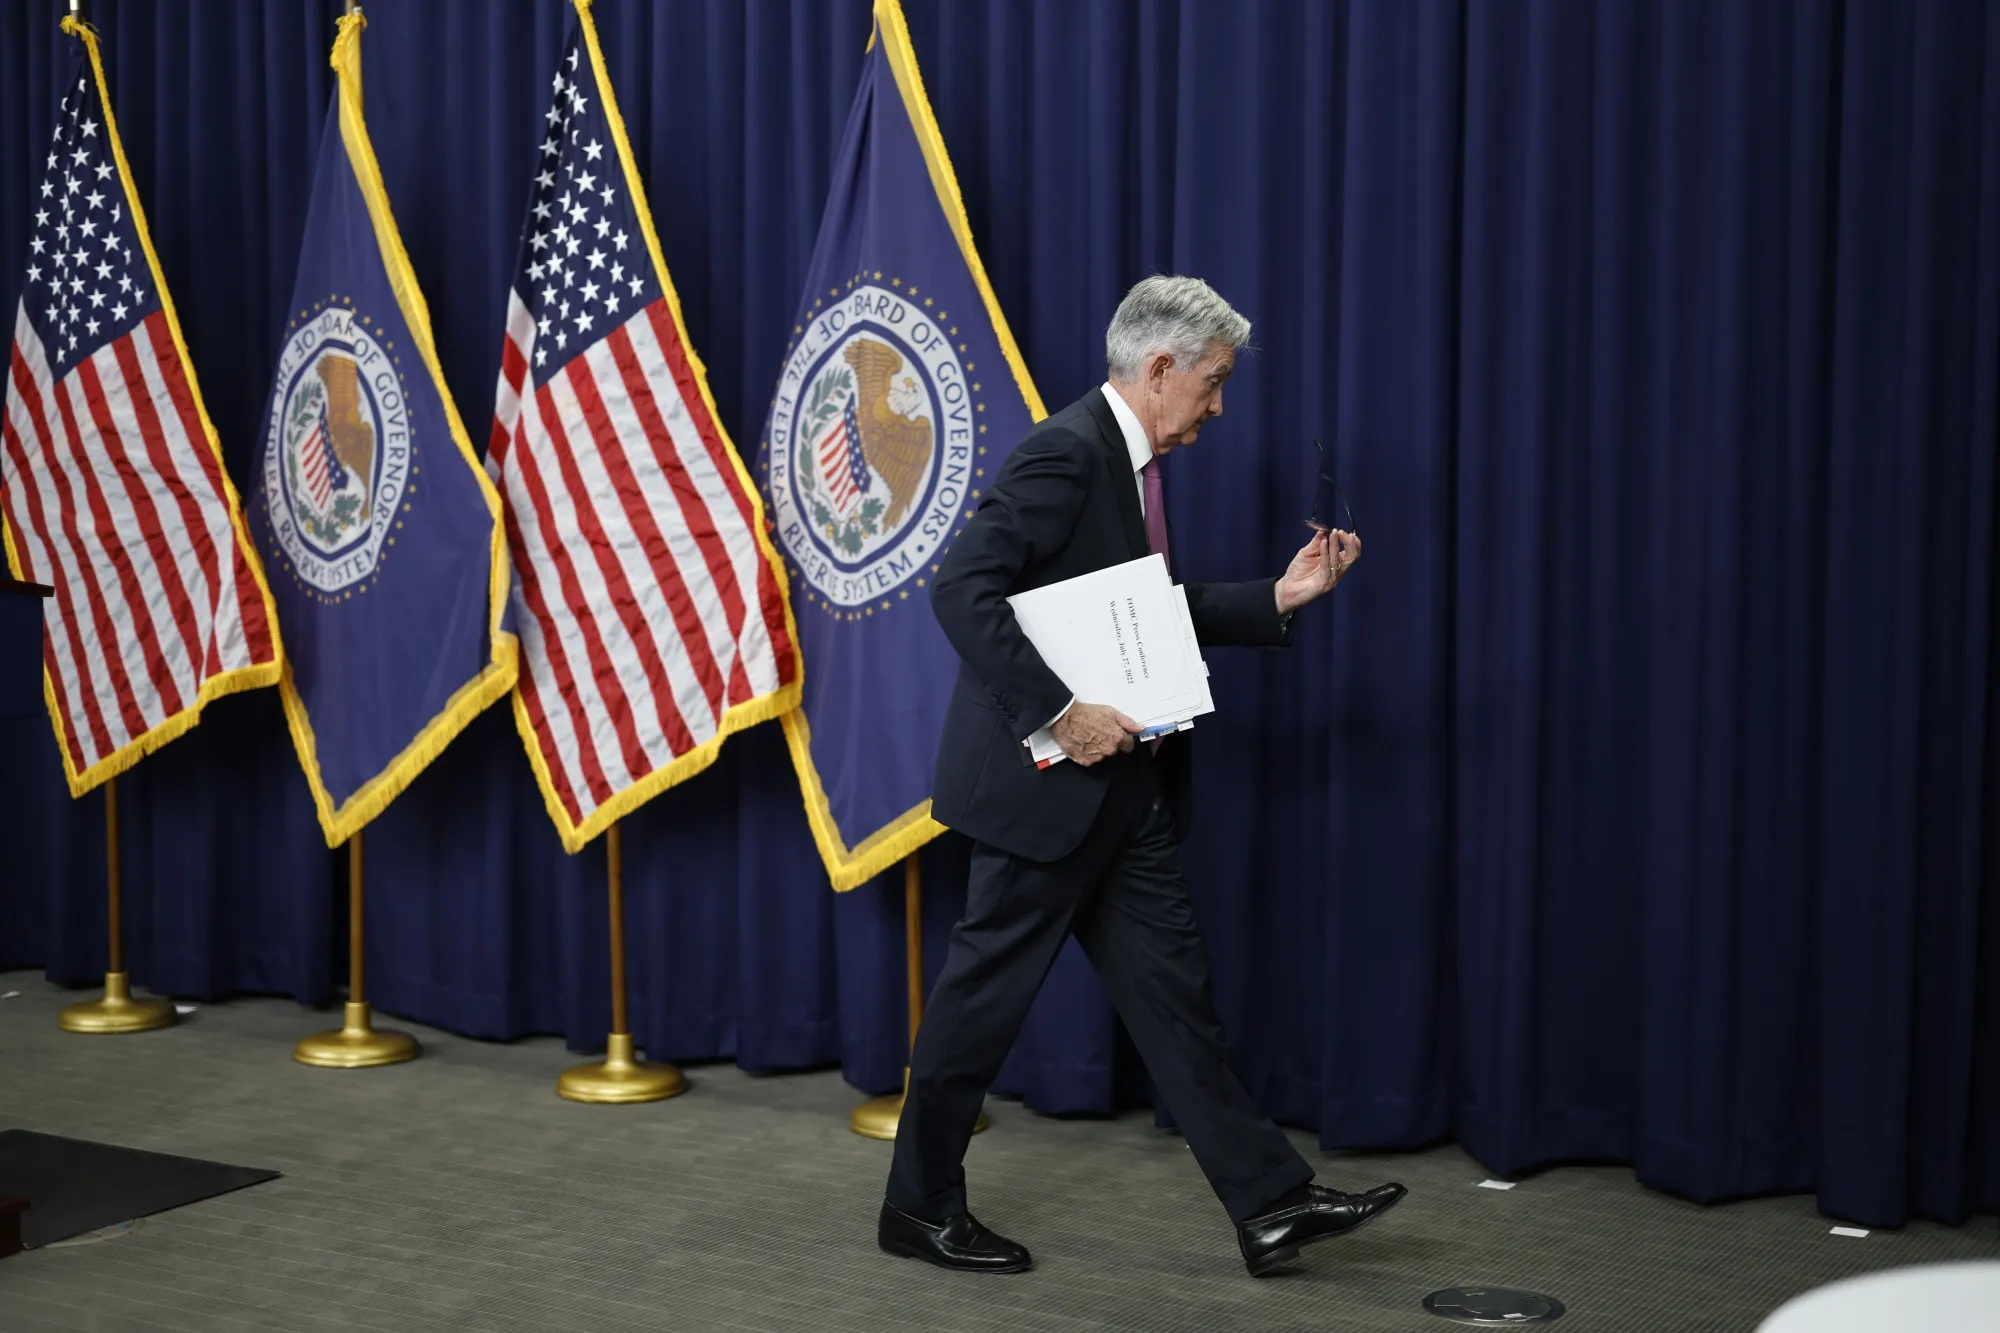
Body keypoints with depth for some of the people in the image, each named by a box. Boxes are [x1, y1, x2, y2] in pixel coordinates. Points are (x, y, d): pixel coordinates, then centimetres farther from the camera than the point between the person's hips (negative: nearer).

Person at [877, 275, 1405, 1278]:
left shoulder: (1134, 463, 13)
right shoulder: (1068, 452, -17)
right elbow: (961, 591, -25)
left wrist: (1279, 596, 13)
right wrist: (1057, 713, -26)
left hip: (1121, 792, 10)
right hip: (1043, 786, -9)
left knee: (1173, 987, 9)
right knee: (987, 989, 3)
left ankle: (1269, 1202, 12)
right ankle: (919, 1206, 18)